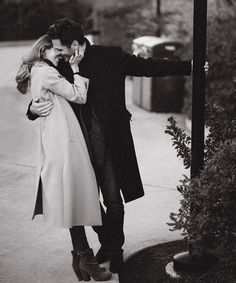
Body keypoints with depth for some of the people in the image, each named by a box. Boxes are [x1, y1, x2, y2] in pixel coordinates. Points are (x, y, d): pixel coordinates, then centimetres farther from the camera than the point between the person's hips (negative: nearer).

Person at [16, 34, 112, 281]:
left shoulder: (36, 73, 22)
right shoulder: (46, 72, -8)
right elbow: (79, 97, -7)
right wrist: (75, 69, 2)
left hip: (54, 139, 10)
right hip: (64, 139, -10)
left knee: (72, 197, 10)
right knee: (74, 195, -9)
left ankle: (80, 255, 13)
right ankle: (85, 256, -6)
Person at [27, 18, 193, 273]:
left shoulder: (110, 57, -6)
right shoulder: (60, 67, 1)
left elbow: (148, 67, -2)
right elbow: (47, 97, 12)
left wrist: (189, 67, -7)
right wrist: (34, 109, -11)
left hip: (111, 144, -3)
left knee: (113, 201, 3)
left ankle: (115, 249, 25)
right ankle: (106, 241, 34)